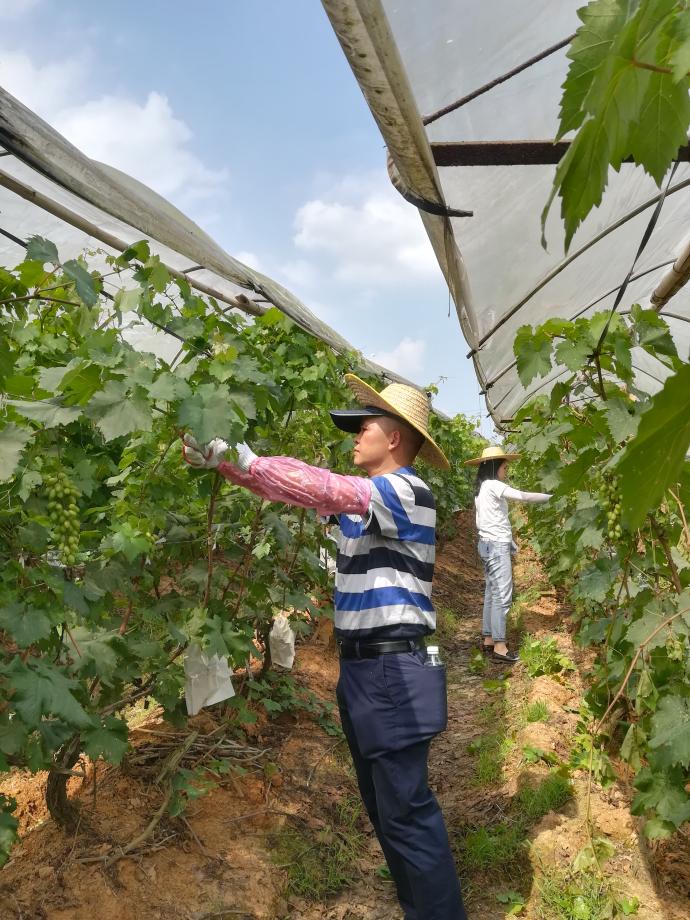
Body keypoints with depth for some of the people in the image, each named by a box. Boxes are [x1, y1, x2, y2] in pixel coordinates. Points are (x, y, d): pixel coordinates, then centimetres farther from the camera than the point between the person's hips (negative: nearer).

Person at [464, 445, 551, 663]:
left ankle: (488, 640, 15)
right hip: (496, 546, -10)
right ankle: (499, 645, -6)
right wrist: (551, 496, -4)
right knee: (502, 595, -8)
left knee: (492, 593, 11)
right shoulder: (493, 486, -12)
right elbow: (523, 496, -14)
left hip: (490, 544, 10)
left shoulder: (482, 489, 15)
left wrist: (509, 542, 12)